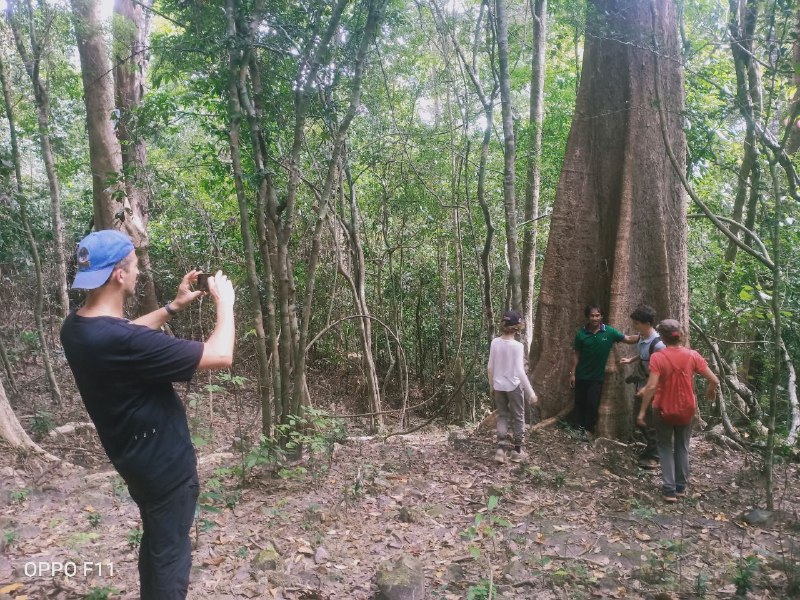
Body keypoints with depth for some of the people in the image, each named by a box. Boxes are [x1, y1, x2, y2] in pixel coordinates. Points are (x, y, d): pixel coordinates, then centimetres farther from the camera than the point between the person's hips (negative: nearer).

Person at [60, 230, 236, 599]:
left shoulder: (77, 328, -6)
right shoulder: (123, 343, -35)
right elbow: (221, 356, -31)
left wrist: (174, 307, 10)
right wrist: (225, 302, -16)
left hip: (136, 458, 9)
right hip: (164, 464, -9)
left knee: (155, 541, 28)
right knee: (171, 554, 11)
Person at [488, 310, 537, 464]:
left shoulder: (495, 342, -4)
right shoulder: (517, 346, -17)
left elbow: (491, 367, 2)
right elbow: (520, 371, -20)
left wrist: (491, 385, 16)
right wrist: (530, 391, -14)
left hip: (498, 386, 4)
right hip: (513, 386, -4)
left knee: (502, 416, 16)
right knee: (518, 418, 13)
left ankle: (500, 448, 5)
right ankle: (517, 451, 22)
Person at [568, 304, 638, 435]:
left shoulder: (609, 332, -9)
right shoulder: (581, 333, -8)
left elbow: (628, 339, -11)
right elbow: (576, 354, -2)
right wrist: (572, 373, -2)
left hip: (597, 376, -1)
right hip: (581, 375, 1)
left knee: (592, 404, 4)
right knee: (580, 402, 11)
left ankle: (588, 429, 18)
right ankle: (578, 427, 26)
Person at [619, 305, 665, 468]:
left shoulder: (657, 344, -27)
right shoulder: (641, 337, -1)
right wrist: (630, 360, 8)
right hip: (641, 386, 9)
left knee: (651, 423, 5)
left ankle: (654, 456, 22)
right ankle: (650, 447, 39)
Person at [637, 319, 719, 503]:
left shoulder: (658, 357, -18)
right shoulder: (692, 355, -9)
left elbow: (652, 387, -24)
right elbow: (714, 380, -8)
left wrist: (642, 411, -16)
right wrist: (710, 391, 15)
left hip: (664, 409, -3)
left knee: (665, 448, 12)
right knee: (682, 447, 20)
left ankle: (670, 490, 7)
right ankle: (681, 487, 27)